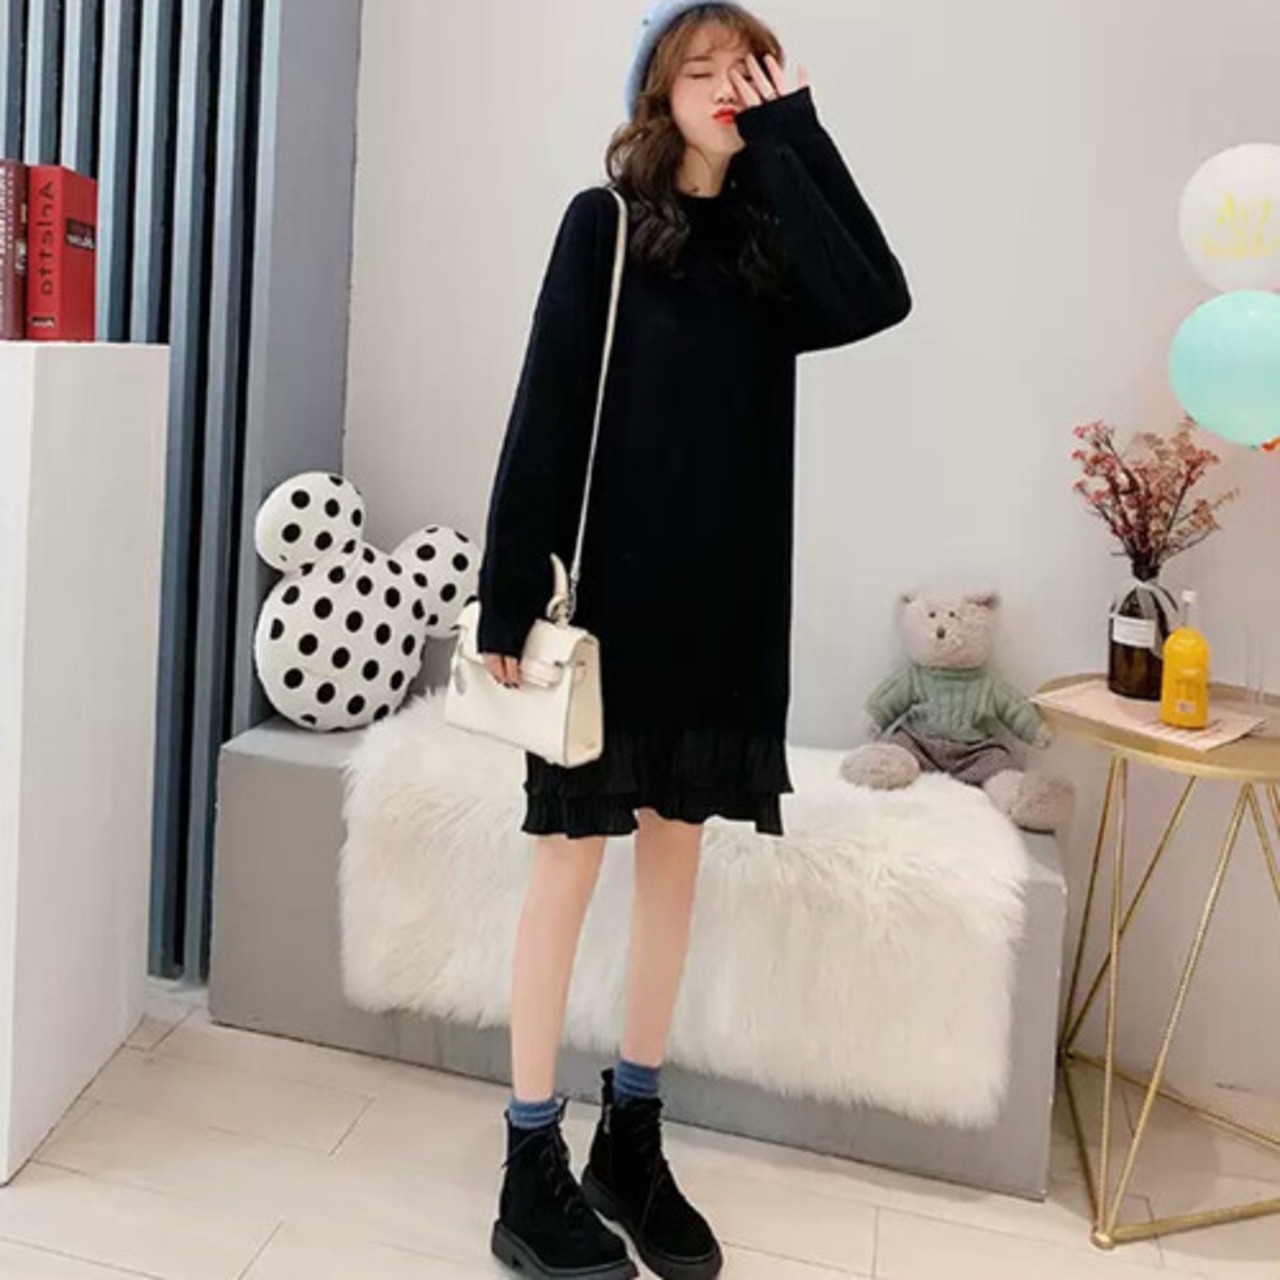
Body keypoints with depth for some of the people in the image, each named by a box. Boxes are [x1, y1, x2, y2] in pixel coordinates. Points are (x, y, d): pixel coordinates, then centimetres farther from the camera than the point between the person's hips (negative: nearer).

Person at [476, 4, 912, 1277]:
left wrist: (792, 134, -6)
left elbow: (877, 300, -11)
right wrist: (511, 590, -13)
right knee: (572, 854, 1)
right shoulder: (603, 223, -2)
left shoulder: (770, 242, 10)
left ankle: (631, 1138, 25)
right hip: (609, 588, -5)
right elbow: (544, 415, -8)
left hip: (726, 597, 5)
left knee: (674, 850, 10)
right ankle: (533, 1169, 12)